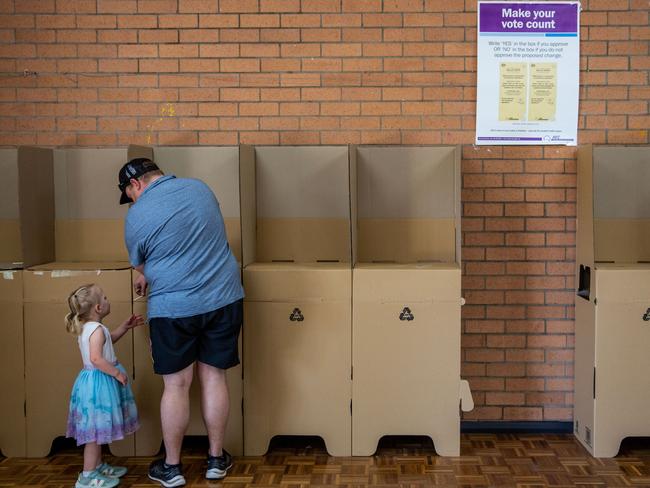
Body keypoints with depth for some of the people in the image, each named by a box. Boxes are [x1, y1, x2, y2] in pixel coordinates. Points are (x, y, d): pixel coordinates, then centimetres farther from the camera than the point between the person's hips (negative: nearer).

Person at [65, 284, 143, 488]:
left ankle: (98, 466, 30)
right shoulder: (97, 329, -20)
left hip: (93, 381, 10)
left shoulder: (87, 328, 11)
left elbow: (108, 339, 28)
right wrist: (117, 373, -21)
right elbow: (96, 359, -29)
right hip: (98, 381, -10)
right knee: (95, 430, -3)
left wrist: (125, 326, 21)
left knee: (97, 429, 19)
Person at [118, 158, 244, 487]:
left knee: (176, 385, 6)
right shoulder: (200, 188, 8)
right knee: (214, 378, 11)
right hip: (223, 299, 4)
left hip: (172, 308, -4)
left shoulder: (137, 216, -7)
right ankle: (216, 459, 22)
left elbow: (141, 266, 7)